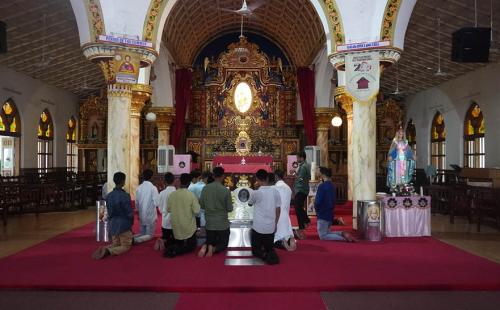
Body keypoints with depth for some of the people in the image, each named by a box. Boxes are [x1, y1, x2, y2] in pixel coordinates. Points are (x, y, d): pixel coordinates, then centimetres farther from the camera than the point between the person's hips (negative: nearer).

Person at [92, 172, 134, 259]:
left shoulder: (109, 196, 1)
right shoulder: (125, 196, -19)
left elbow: (109, 212, 8)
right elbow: (130, 213, -14)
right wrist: (130, 224, 4)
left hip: (113, 225, 6)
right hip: (124, 225, -6)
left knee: (115, 244, 23)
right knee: (126, 246, 7)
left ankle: (104, 249, -6)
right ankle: (108, 251, -18)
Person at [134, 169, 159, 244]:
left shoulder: (139, 188, -1)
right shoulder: (153, 188, -15)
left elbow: (136, 203, 6)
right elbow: (156, 202, -17)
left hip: (142, 215, 5)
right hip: (151, 215, -5)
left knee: (142, 233, 20)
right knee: (149, 235, 6)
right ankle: (136, 240, -17)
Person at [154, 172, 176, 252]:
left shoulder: (162, 193, -7)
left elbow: (160, 208, 3)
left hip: (165, 221, 3)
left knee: (165, 238, 22)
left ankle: (163, 242, -9)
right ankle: (165, 243, -13)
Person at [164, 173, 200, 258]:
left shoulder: (172, 194, -6)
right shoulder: (191, 195, -18)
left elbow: (168, 209, 5)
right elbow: (196, 211, -16)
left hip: (176, 227, 4)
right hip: (189, 227, -4)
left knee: (178, 243, 26)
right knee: (191, 245, 13)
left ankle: (169, 247, -4)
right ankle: (176, 250, -12)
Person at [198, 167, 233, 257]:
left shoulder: (205, 188, -5)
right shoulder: (226, 190, -15)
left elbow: (202, 205, 2)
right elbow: (230, 209, -8)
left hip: (209, 223, 3)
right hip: (222, 223, -3)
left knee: (210, 241, 23)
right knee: (223, 244, 16)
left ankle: (205, 247, -11)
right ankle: (213, 249, -15)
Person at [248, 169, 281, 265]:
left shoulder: (256, 193, -11)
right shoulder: (275, 191, -1)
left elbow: (250, 203, 9)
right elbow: (278, 209, 4)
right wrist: (275, 224, 14)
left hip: (258, 227, -3)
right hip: (271, 227, 3)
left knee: (255, 250, 15)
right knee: (270, 247, 18)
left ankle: (264, 255, -14)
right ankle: (271, 254, -13)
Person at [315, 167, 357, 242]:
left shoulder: (322, 186, -19)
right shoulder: (332, 185, 7)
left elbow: (318, 201, -21)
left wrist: (316, 208, -1)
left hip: (322, 215, -8)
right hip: (330, 214, 9)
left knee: (323, 236, 0)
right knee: (326, 233, 23)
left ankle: (344, 238, -13)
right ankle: (342, 233, 4)